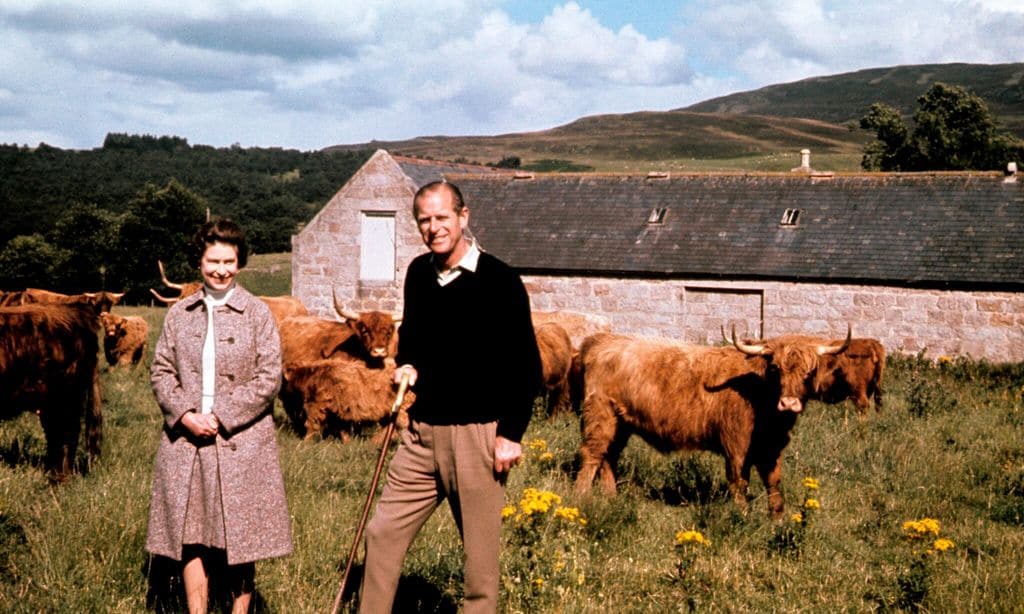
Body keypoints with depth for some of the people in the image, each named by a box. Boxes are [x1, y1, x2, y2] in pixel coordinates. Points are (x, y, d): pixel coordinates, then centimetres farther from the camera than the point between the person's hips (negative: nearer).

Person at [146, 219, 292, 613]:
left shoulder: (257, 314, 1)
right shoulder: (179, 314, 10)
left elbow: (269, 378, -5)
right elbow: (161, 371, 8)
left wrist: (220, 417, -11)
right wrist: (184, 414, -9)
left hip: (241, 443, -2)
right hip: (185, 440, 2)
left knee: (241, 538, 3)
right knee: (191, 539, 4)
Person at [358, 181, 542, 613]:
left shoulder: (498, 280, -9)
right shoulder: (419, 273, 8)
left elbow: (526, 366, -9)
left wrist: (511, 434, -14)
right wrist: (406, 366, 5)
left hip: (477, 434, -6)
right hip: (422, 431, 6)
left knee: (480, 552, 3)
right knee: (383, 533, 7)